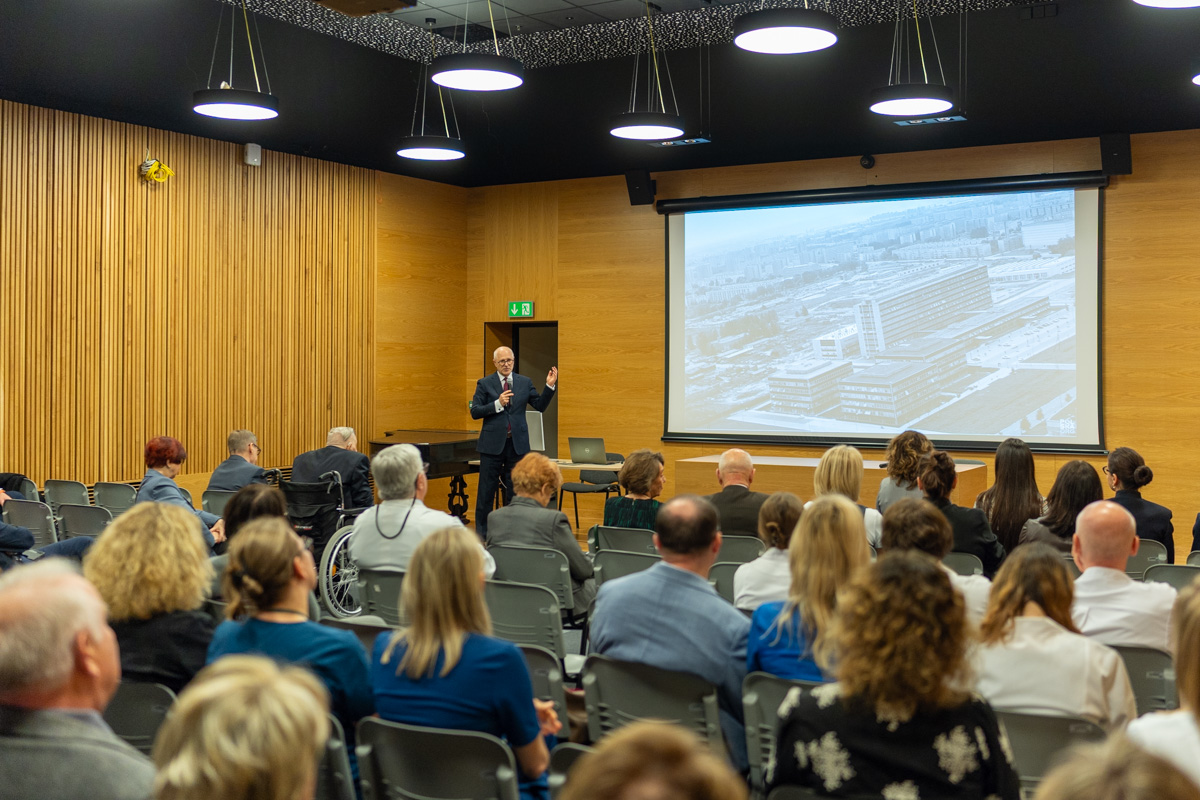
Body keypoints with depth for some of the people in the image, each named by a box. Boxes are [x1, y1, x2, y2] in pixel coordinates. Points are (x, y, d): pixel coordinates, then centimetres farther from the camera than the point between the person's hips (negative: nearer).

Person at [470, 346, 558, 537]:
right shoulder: (484, 383, 1)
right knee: (486, 491, 2)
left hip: (517, 443, 2)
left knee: (515, 491, 8)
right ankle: (482, 533, 11)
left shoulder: (525, 382, 8)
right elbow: (475, 412, -5)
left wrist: (550, 386, -8)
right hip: (493, 444, -2)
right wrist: (497, 404, -17)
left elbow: (540, 406, 4)